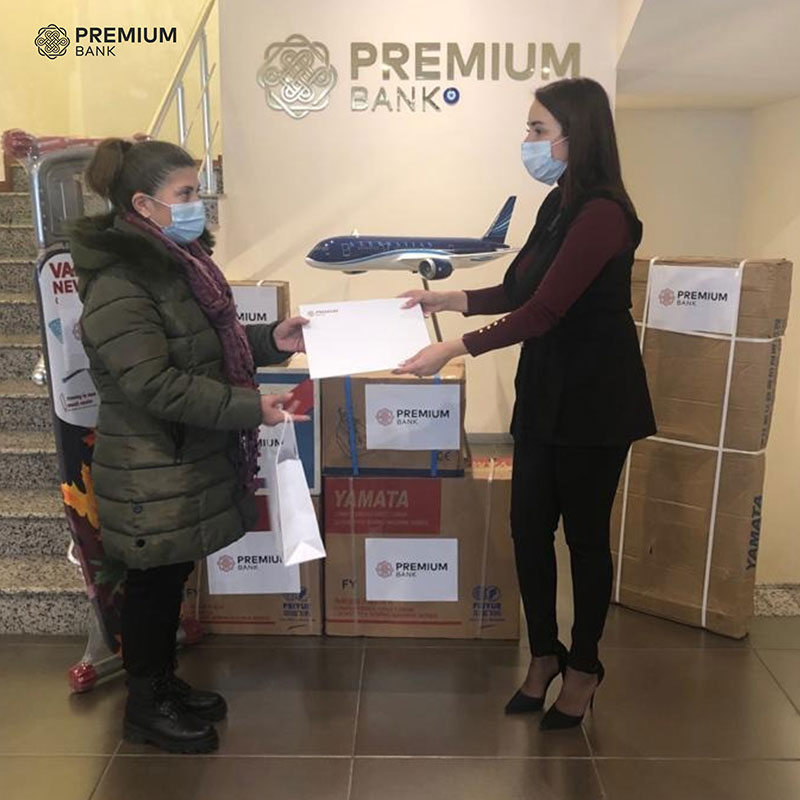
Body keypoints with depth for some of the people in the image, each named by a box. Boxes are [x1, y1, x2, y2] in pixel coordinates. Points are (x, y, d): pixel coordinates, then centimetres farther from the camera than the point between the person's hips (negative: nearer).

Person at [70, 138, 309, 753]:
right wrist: (250, 409, -28)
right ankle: (145, 708, 28)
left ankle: (165, 681, 40)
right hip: (152, 471, -8)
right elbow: (156, 385, -27)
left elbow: (208, 343, 16)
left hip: (190, 457, 9)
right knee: (153, 581, 8)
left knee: (173, 574, 20)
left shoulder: (177, 259, 7)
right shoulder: (119, 287, -22)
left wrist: (272, 341, 2)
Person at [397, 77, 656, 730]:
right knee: (529, 526, 11)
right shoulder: (559, 204, 9)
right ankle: (545, 654, 31)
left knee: (584, 533, 7)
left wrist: (455, 349, -23)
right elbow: (521, 291, 15)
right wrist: (449, 300, 8)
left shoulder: (602, 213, -19)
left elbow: (543, 310, -24)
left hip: (594, 400, -8)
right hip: (545, 393, 8)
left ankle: (583, 667, 28)